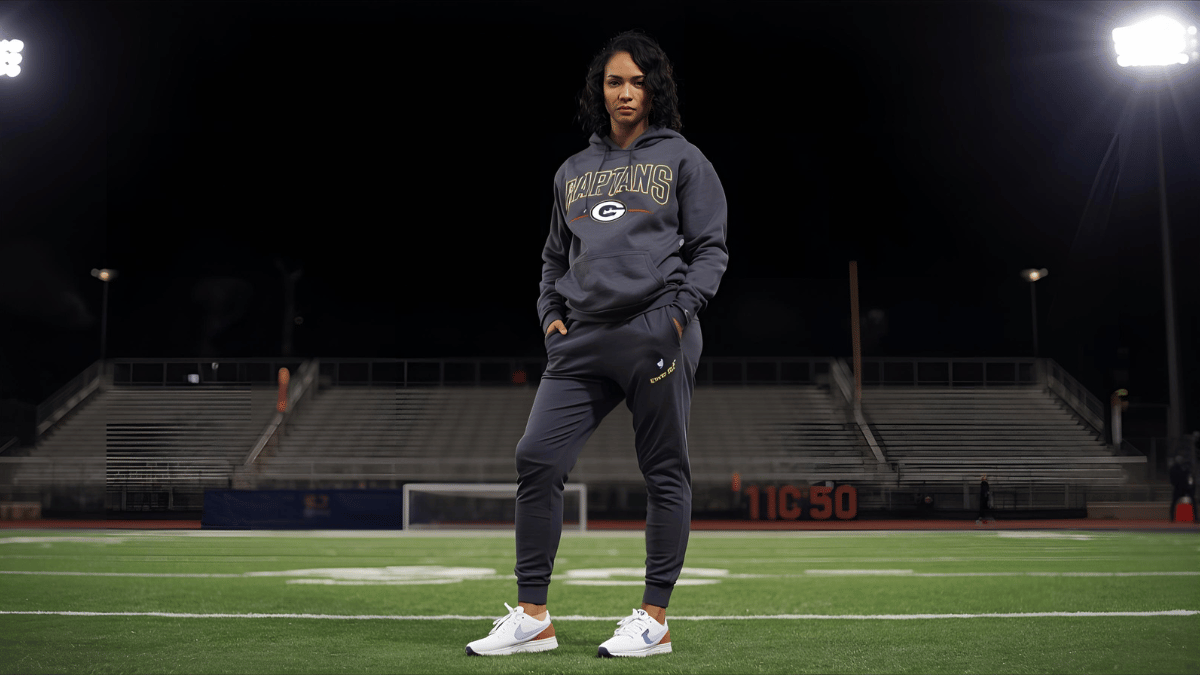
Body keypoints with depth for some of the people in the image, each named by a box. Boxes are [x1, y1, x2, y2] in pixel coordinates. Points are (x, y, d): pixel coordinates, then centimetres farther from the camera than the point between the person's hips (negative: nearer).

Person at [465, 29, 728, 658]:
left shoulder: (682, 159, 8)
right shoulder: (573, 170, 20)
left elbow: (710, 248, 4)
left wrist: (678, 312, -7)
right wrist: (551, 313, 10)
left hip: (656, 336, -4)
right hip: (581, 339, 4)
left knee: (664, 472, 0)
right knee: (536, 459, -5)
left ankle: (654, 619, 11)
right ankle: (532, 617, 4)